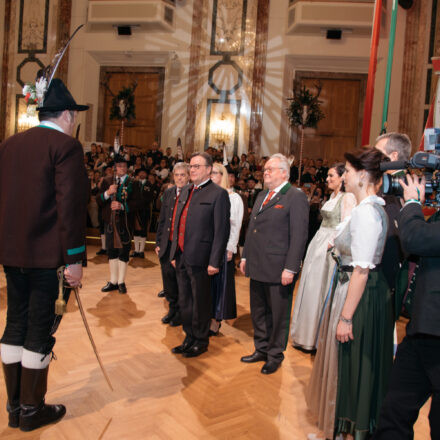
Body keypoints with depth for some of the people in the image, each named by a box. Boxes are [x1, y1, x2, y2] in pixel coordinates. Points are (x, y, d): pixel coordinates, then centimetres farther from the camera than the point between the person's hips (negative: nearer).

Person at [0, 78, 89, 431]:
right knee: (40, 328, 4)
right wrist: (74, 259, -14)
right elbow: (70, 205, -17)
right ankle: (32, 409, 17)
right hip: (46, 253, -7)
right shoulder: (66, 145, -9)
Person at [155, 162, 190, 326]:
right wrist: (158, 242, 10)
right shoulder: (168, 193, 9)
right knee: (168, 276, 15)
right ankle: (173, 308, 34)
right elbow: (162, 220, 13)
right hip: (168, 245, 5)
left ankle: (181, 313, 26)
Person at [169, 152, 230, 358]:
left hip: (200, 259, -7)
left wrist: (214, 262, -17)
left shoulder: (218, 194, -9)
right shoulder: (185, 191, 14)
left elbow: (221, 230, -14)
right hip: (181, 258, 7)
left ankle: (201, 341, 25)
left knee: (200, 303, 7)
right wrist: (174, 253, 14)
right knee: (184, 302, 17)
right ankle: (189, 338, 33)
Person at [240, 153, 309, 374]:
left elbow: (299, 235, -15)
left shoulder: (296, 197, -10)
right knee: (258, 311, 18)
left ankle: (275, 355, 25)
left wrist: (290, 268, -18)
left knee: (278, 314, 7)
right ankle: (261, 349, 35)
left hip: (279, 270, -8)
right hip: (257, 267, 8)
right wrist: (245, 256, 16)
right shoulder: (261, 196, 15)